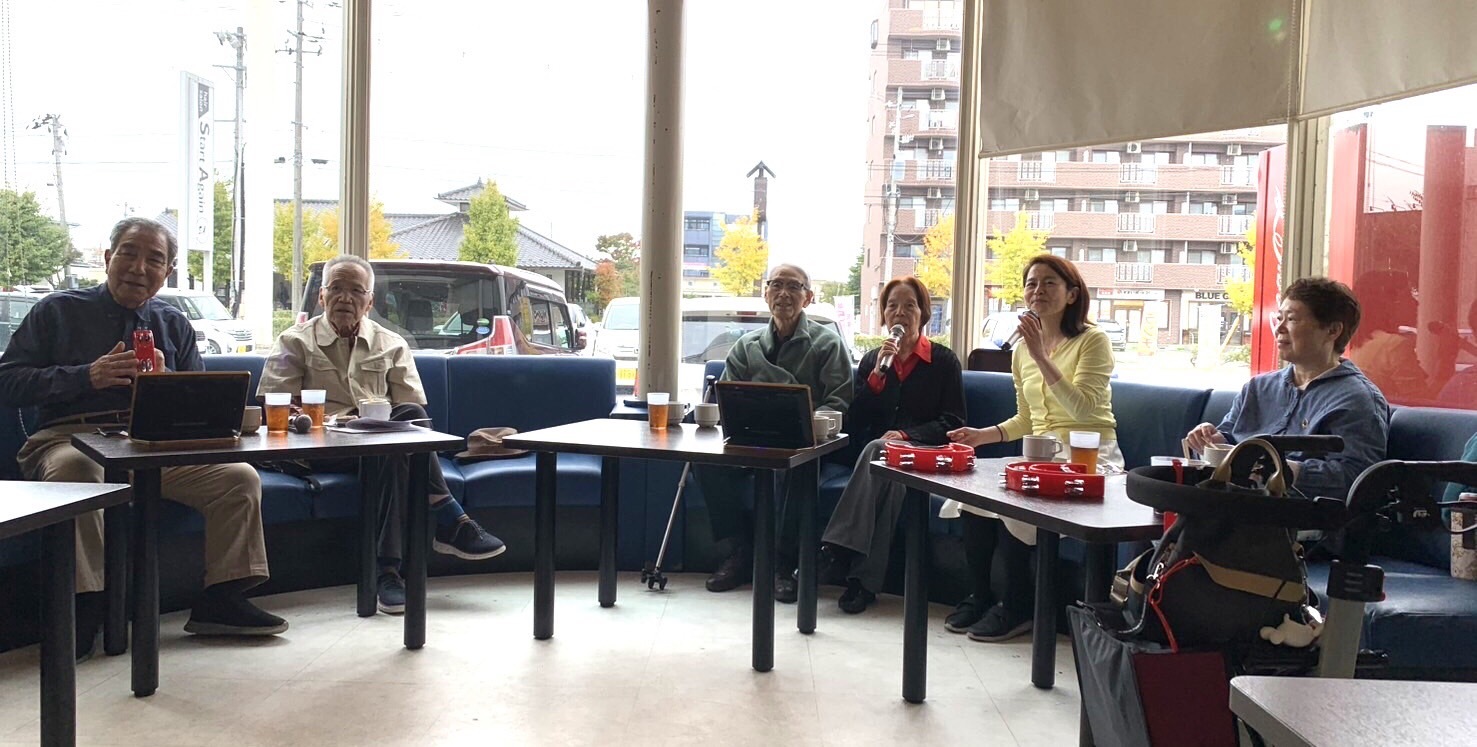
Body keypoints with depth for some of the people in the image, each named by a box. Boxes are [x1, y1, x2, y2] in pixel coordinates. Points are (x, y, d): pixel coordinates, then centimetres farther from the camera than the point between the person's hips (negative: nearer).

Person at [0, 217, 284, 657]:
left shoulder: (174, 325, 21)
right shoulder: (58, 311, 12)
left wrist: (165, 380, -7)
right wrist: (87, 376, -10)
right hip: (72, 437, -3)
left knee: (240, 478, -19)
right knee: (76, 471, -39)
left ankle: (221, 602, -12)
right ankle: (85, 607, -32)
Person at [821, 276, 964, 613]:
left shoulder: (944, 361, 8)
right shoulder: (871, 360, 18)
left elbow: (953, 424, 0)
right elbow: (854, 425, 7)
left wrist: (905, 435, -17)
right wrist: (878, 374, -6)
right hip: (875, 454, 3)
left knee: (878, 452, -36)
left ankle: (838, 547, -44)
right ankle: (865, 579, -45)